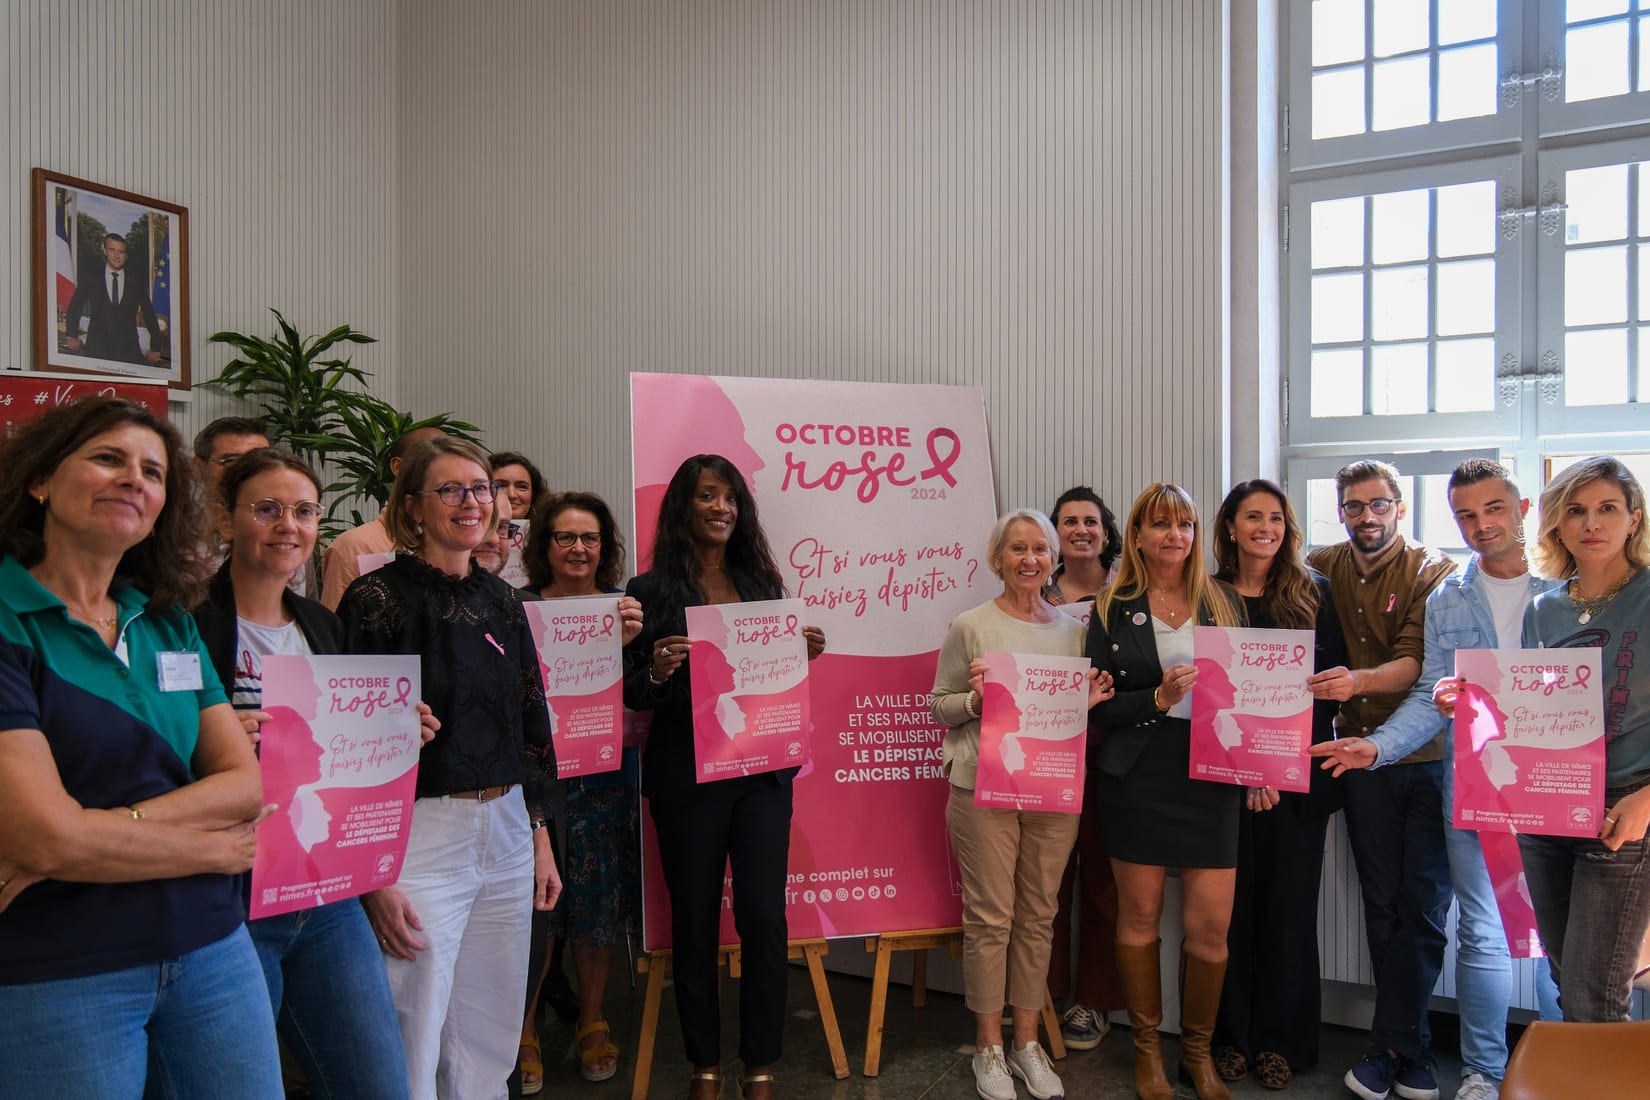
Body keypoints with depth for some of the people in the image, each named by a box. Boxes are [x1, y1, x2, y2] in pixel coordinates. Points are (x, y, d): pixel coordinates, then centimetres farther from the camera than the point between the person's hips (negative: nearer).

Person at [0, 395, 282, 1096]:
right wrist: (218, 850, -6)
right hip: (58, 975, -5)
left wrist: (109, 828, -15)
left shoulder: (170, 622, 7)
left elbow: (245, 783, 1)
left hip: (210, 949, 5)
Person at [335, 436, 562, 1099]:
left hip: (507, 831, 6)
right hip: (420, 837, -5)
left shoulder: (501, 601, 10)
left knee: (490, 1044, 14)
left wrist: (540, 835, 13)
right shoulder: (377, 599, -8)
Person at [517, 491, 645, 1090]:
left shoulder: (624, 607, 6)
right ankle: (523, 1030, 22)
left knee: (599, 905, 10)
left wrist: (629, 641, -19)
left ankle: (592, 1022, 29)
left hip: (606, 776, 2)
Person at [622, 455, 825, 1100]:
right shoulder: (652, 591, -1)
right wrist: (656, 672, -21)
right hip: (685, 776, -2)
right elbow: (630, 695, -1)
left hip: (762, 773, 3)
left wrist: (804, 654, -4)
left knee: (764, 917, 0)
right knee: (695, 921, 7)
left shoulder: (762, 582, 10)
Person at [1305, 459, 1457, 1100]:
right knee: (1382, 904, 8)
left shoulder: (1431, 572, -5)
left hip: (1427, 757, -3)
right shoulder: (1323, 569, 7)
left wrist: (1359, 680, -37)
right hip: (1361, 758, 3)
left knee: (1424, 903, 0)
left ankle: (1390, 1048, 13)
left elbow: (1418, 661, -19)